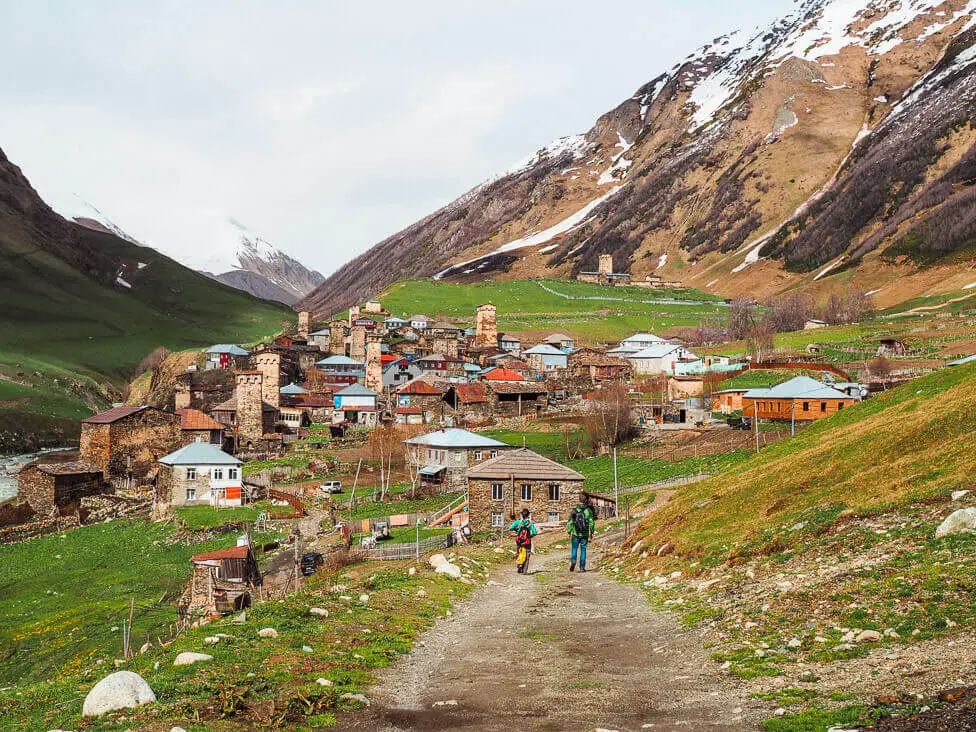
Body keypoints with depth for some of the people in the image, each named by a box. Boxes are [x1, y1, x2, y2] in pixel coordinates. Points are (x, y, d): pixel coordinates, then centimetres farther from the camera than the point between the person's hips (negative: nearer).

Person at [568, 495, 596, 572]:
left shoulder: (574, 511, -5)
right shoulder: (589, 511, -6)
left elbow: (570, 522, -4)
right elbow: (592, 523, -6)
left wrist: (569, 531, 8)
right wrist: (591, 532, 7)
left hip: (576, 534, 0)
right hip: (585, 534, 0)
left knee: (574, 549, 13)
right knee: (583, 550, 10)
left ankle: (573, 561, -12)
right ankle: (582, 567, 9)